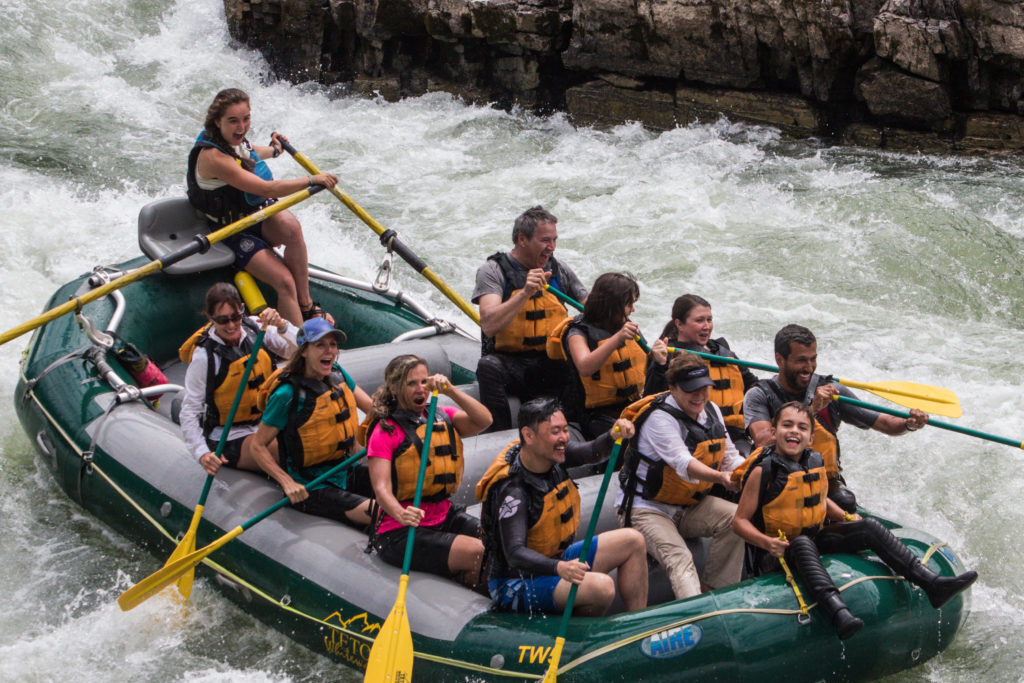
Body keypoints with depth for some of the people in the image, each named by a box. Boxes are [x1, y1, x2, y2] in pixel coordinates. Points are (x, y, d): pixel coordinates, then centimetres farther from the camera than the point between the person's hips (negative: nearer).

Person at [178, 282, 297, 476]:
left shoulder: (254, 327, -4)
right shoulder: (203, 357, -17)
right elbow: (189, 413, -14)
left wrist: (282, 326, -32)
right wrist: (202, 454, -28)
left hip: (265, 423, 6)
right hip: (230, 441, -6)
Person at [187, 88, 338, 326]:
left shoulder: (235, 139, 1)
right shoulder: (212, 157, -26)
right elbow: (267, 189, -29)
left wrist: (274, 150, 46)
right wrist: (312, 180, -26)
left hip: (260, 215, 7)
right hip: (234, 232, -7)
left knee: (290, 226, -29)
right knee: (284, 282, -25)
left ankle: (306, 304, -17)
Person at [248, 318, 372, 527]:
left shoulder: (338, 375, 4)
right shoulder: (287, 395, -18)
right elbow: (258, 446, -12)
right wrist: (288, 483, -22)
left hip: (345, 473, 8)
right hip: (311, 489, -8)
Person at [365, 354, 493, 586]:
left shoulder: (441, 417, 10)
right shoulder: (385, 430, -6)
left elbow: (484, 421, -8)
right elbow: (381, 487, -18)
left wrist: (450, 390, -18)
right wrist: (400, 514, -39)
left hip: (444, 516, 6)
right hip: (400, 533, -6)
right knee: (475, 552, -26)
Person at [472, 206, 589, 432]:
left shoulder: (559, 270, 10)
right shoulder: (493, 270, -4)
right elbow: (489, 326, -19)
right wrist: (525, 293, -29)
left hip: (553, 364, 3)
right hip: (509, 360, -3)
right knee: (488, 366, -36)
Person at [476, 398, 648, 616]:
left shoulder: (551, 454, -4)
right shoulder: (512, 491, -29)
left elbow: (594, 451, -8)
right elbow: (514, 553, -37)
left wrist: (615, 435, -31)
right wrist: (559, 568, -53)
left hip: (557, 559, 10)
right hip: (518, 584, -10)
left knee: (633, 541, 5)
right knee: (601, 587, -31)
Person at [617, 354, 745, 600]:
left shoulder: (712, 411, 6)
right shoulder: (659, 418, -19)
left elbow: (730, 457, 9)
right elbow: (683, 463, -34)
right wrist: (719, 477, -52)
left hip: (690, 506, 7)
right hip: (645, 508, -7)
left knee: (736, 517, -17)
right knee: (678, 558, -29)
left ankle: (714, 590, -10)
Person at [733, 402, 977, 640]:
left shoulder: (816, 462, 7)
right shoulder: (763, 471, -13)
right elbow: (740, 521, -12)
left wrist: (845, 517, 7)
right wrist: (767, 542, -29)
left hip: (817, 538, 7)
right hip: (781, 551, -7)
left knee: (868, 527, -8)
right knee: (802, 544, -39)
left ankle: (932, 583, -17)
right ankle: (838, 613, -62)